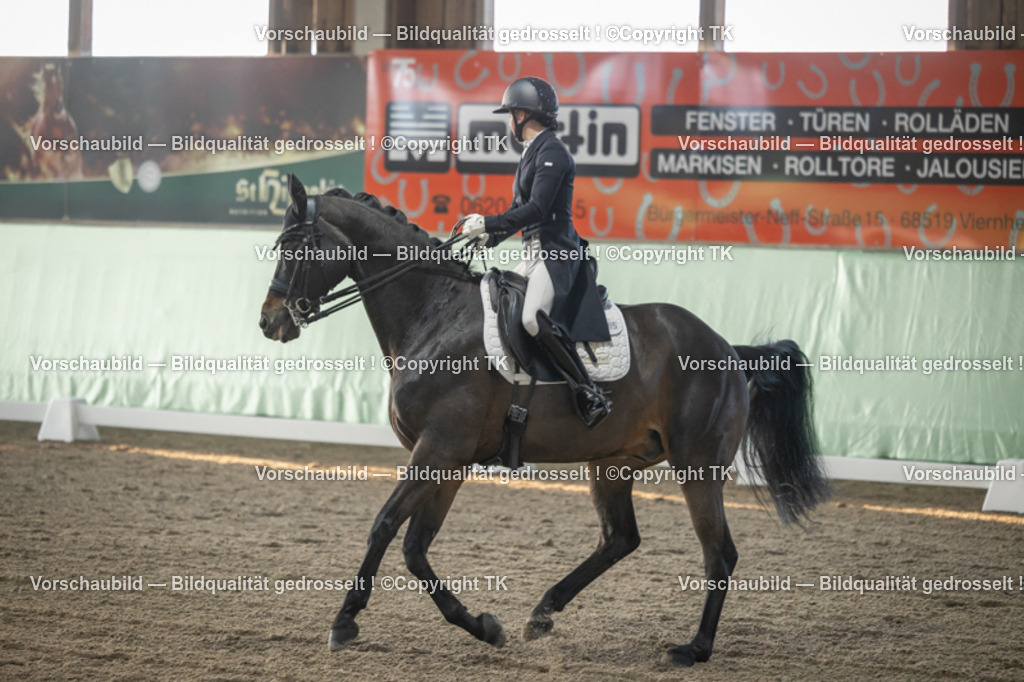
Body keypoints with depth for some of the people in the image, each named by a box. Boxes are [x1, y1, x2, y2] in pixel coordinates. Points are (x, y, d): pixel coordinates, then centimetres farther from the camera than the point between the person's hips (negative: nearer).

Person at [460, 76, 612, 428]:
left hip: (556, 252, -11)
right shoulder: (531, 153, 19)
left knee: (535, 318, -28)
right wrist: (488, 238, 10)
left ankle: (590, 394, -26)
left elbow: (537, 209, -20)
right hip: (534, 253, 11)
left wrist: (488, 224, -22)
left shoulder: (552, 151, -11)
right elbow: (519, 210, 23)